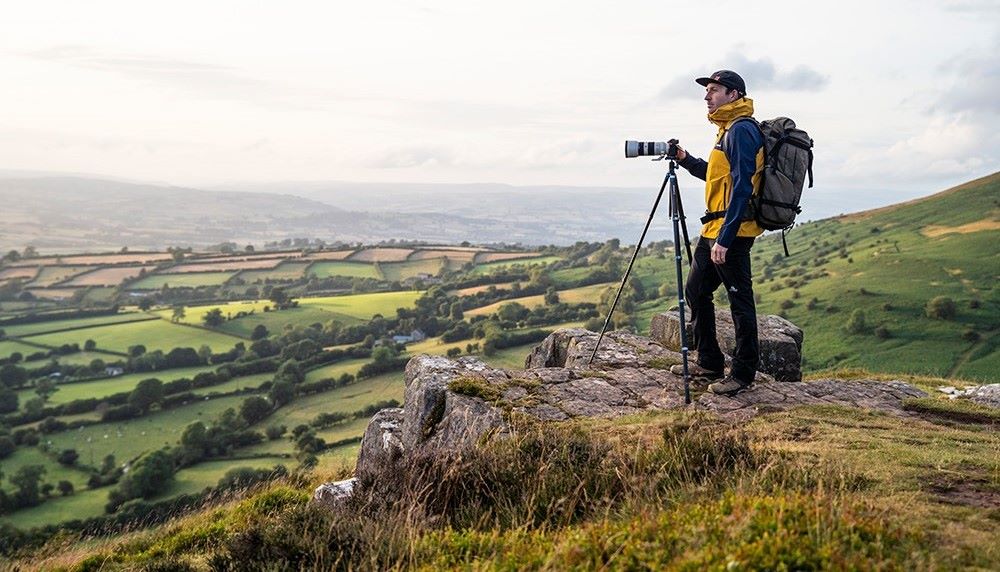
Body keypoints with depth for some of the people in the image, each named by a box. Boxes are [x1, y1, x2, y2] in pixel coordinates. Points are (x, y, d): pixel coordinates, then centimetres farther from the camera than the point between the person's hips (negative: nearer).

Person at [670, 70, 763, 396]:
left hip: (731, 232, -11)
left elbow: (741, 187, -21)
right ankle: (709, 364, 24)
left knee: (740, 301, -1)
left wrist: (724, 239, -25)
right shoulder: (728, 129, 18)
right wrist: (687, 161, 15)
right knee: (696, 292, 14)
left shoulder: (741, 130, -13)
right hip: (714, 229, 11)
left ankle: (743, 373, 10)